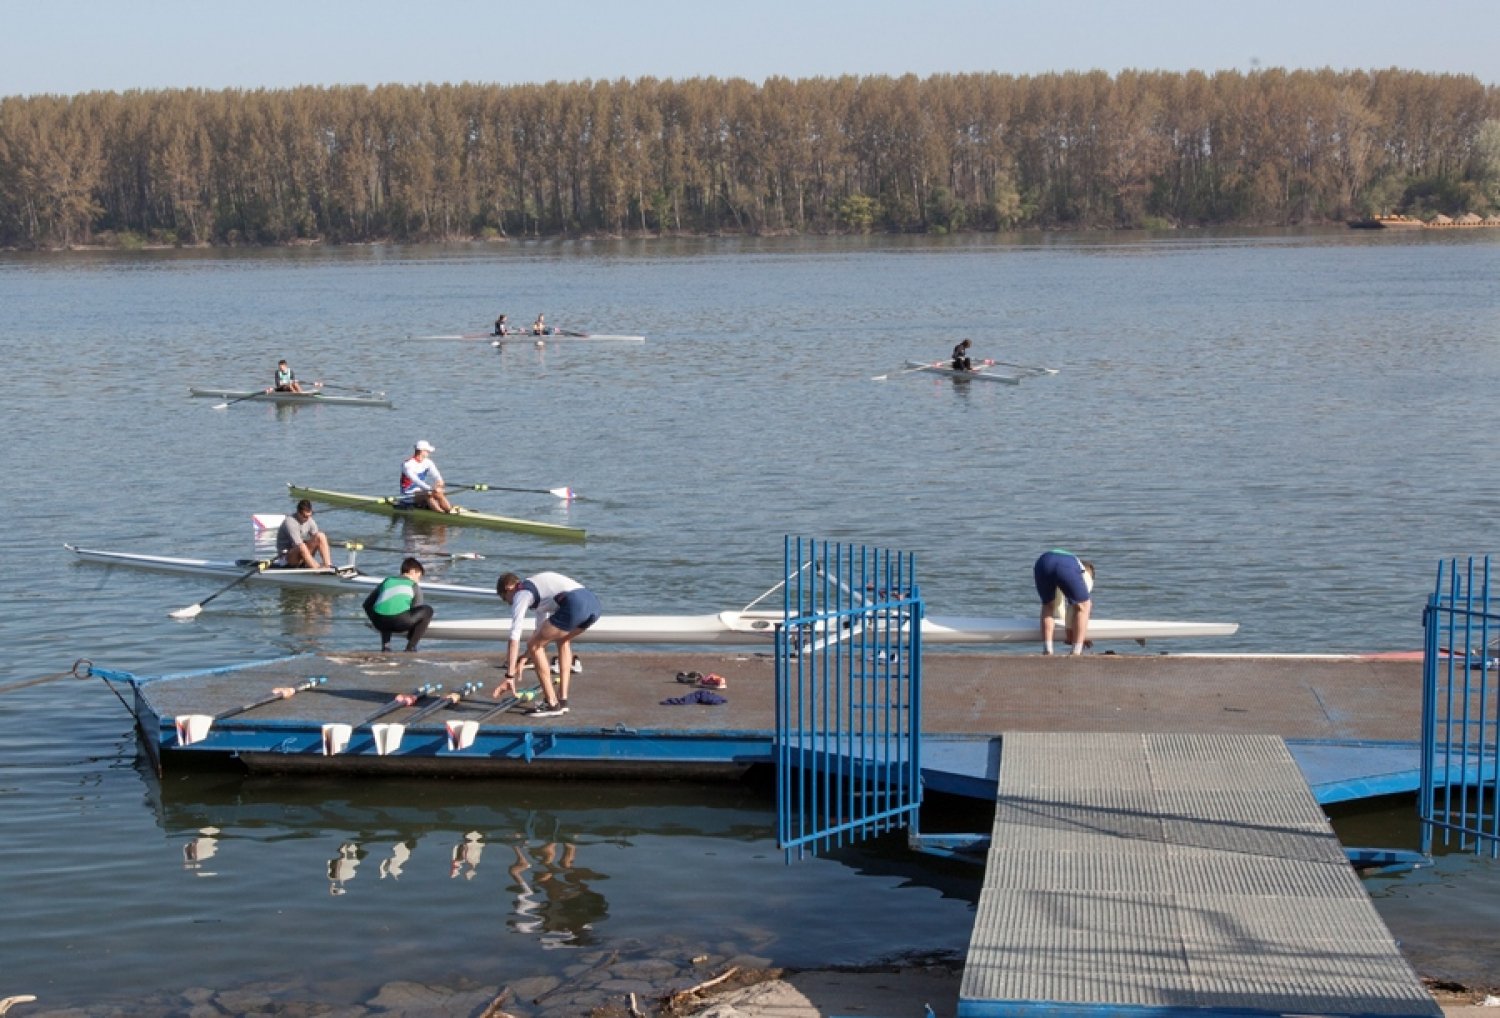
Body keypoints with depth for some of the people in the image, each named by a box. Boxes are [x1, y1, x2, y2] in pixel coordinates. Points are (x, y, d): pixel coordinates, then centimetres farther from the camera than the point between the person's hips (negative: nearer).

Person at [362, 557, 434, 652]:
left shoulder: (387, 581, 29)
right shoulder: (414, 585, 20)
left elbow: (367, 604, 32)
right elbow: (417, 611, 25)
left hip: (380, 622, 5)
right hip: (400, 621, -5)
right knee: (427, 610, 18)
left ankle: (385, 644, 19)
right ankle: (411, 646, 10)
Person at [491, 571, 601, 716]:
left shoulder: (520, 594, 11)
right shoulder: (538, 585, 36)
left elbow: (515, 637, 4)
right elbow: (541, 629, 45)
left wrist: (509, 677, 3)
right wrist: (522, 659, 49)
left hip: (575, 605, -9)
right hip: (593, 602, 9)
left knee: (533, 646, 7)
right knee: (563, 640, 34)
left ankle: (552, 703, 9)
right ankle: (563, 700, 30)